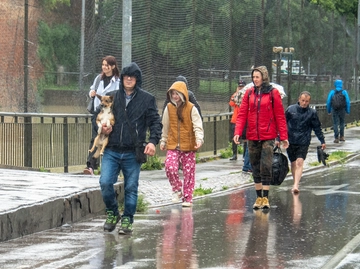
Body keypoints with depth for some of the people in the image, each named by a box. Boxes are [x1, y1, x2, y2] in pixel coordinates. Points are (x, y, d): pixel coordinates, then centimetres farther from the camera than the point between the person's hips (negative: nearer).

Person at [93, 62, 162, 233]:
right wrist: (102, 128, -3)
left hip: (133, 153, -1)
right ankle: (112, 213, 13)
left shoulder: (147, 99, 4)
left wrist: (153, 141, -13)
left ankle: (127, 219, 18)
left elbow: (155, 122, 3)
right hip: (111, 151, 1)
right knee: (105, 183, -10)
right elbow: (97, 116, 20)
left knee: (131, 187, 4)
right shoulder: (112, 97, 10)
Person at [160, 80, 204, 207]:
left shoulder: (191, 108, -4)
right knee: (170, 167, -18)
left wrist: (199, 139, -23)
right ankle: (177, 189, 5)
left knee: (189, 172, 2)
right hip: (173, 146, 2)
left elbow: (198, 126, -8)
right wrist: (163, 141, 20)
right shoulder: (169, 108, 5)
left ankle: (187, 198, 13)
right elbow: (165, 126, 17)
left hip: (188, 146, -2)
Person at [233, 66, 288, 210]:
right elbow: (242, 114, 3)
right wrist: (238, 132, -10)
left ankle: (265, 198, -5)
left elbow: (280, 116, -1)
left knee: (266, 167, -10)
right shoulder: (249, 93, 7)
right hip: (252, 137, 4)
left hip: (268, 137, -4)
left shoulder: (273, 93, -1)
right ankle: (259, 197, 17)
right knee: (255, 168, 9)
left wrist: (283, 137, -5)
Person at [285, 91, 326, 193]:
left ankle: (296, 185, -23)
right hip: (290, 141, 1)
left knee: (300, 163, -15)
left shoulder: (312, 113, 1)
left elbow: (317, 128, 10)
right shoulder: (290, 109, 0)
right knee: (293, 164, 10)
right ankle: (295, 184, 25)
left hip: (303, 142, -1)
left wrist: (322, 141, 9)